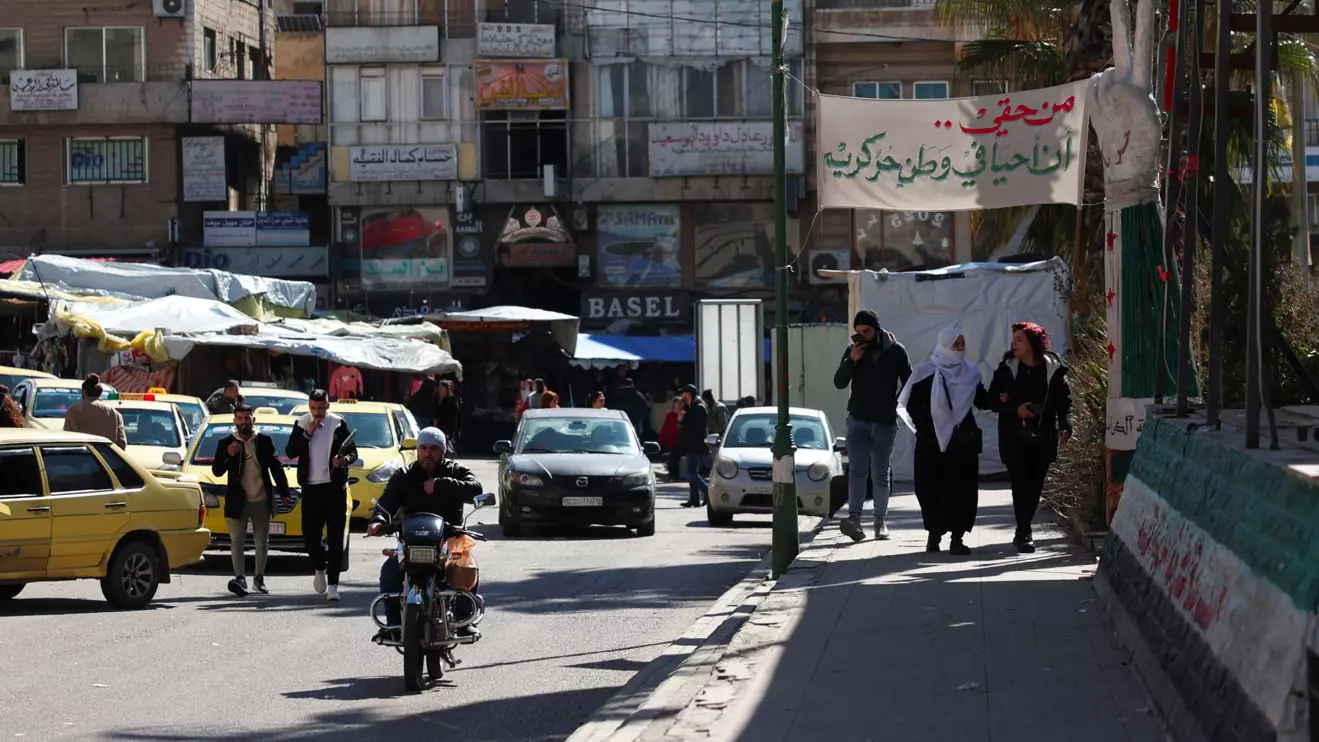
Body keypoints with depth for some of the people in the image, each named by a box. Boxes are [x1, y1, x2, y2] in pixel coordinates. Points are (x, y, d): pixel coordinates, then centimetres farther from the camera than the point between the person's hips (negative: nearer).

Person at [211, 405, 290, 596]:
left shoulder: (265, 441, 4)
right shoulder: (226, 443, 1)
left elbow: (276, 467, 9)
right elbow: (217, 471, -2)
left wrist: (284, 492, 3)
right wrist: (228, 456, -19)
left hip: (261, 501, 2)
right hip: (237, 501, -1)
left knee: (262, 543, 10)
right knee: (237, 542, -9)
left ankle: (259, 578, 21)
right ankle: (240, 579, -18)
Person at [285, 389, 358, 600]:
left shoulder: (339, 424, 2)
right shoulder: (301, 424, 7)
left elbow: (353, 451, 4)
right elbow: (290, 452, 0)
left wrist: (344, 459, -18)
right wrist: (307, 433, -10)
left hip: (334, 486, -2)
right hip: (311, 487, 2)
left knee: (335, 537, -4)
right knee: (310, 534, 3)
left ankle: (333, 584, -4)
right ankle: (320, 568, 31)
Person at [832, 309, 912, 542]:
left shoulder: (895, 351, -2)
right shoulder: (853, 350, 3)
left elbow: (908, 382, 4)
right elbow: (839, 383, -1)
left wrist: (898, 406, -9)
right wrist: (851, 361, -16)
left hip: (885, 421, 0)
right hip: (858, 420, 1)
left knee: (880, 474, 7)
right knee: (857, 470, -12)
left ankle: (880, 521, 16)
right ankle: (854, 519, -23)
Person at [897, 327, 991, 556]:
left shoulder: (970, 372, 7)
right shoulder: (926, 372, -2)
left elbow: (981, 401, 11)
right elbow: (911, 404, -1)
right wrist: (924, 429, -8)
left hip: (963, 441, 2)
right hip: (932, 443, -2)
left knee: (962, 489, -4)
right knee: (932, 489, 1)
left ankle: (957, 537, -1)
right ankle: (933, 534, 16)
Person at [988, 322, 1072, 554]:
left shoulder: (1053, 369, 1)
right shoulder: (1007, 368, 1)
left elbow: (1064, 400, 3)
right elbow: (993, 398, 1)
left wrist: (1065, 426, -11)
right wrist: (1015, 410, -15)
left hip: (1043, 437, 1)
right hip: (1014, 437, -1)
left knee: (1035, 485, 5)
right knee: (1021, 484, -9)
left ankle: (1022, 532, 20)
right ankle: (1024, 534, -8)